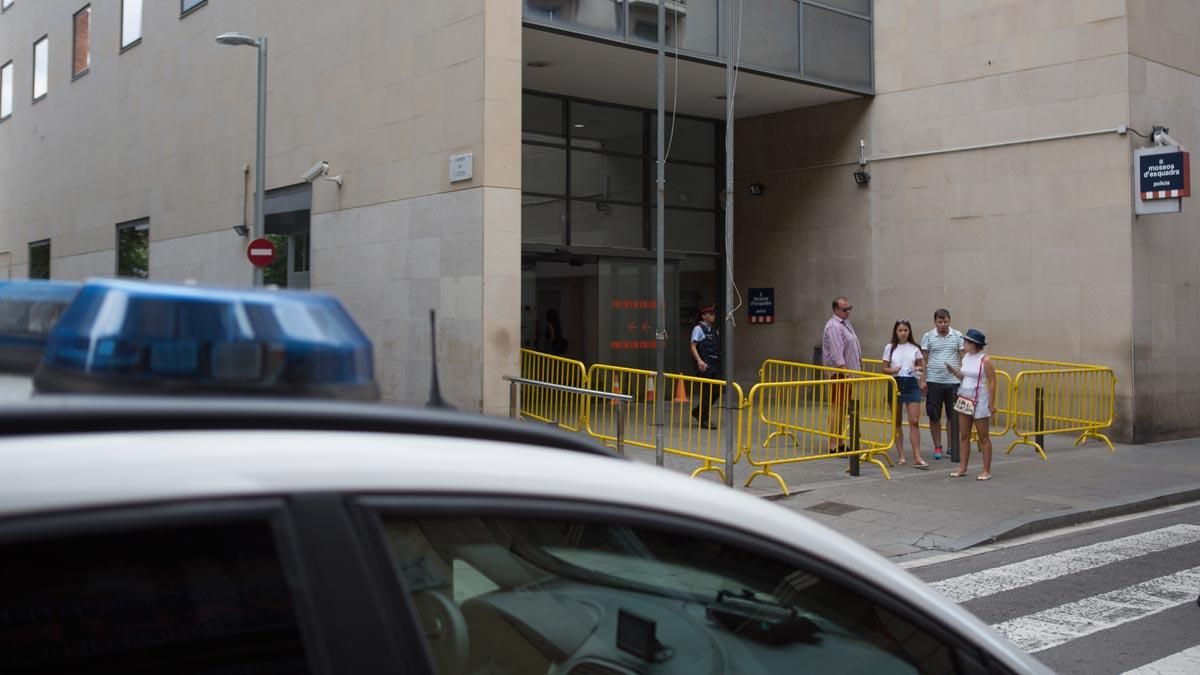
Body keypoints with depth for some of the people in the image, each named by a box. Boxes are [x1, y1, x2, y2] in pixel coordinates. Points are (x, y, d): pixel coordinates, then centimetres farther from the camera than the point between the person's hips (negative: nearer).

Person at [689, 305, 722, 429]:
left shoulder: (713, 330, 15)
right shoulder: (698, 329, -7)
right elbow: (693, 346, -14)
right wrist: (699, 361, -27)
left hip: (714, 364, 8)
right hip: (704, 365, -8)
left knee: (717, 390, 7)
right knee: (707, 391, -3)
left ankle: (698, 411, 23)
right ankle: (704, 419, 9)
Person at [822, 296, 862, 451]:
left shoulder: (845, 323, 16)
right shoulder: (834, 326, -16)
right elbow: (837, 353, -24)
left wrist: (859, 365, 26)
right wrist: (845, 372, -29)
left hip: (848, 372, 10)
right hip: (839, 373, -10)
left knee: (842, 409, 13)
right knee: (836, 408, -10)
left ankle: (839, 443, 19)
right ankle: (833, 446, -10)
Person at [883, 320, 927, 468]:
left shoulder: (915, 348, 4)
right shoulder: (890, 348, 2)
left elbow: (920, 365, 13)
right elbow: (884, 368, 3)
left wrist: (918, 369, -10)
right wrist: (892, 370, -18)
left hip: (911, 385, 0)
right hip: (896, 384, 0)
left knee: (914, 421, -8)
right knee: (897, 422, 7)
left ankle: (917, 457, -8)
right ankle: (901, 455, 15)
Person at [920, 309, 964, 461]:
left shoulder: (958, 336, 4)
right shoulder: (928, 337, 2)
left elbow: (963, 358, 7)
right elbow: (924, 360, 4)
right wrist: (923, 380, -2)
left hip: (953, 381, 0)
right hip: (933, 382, 0)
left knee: (953, 416, 5)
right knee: (934, 416, 4)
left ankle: (952, 447, 16)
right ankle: (937, 447, 15)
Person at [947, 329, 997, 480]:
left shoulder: (985, 361, -14)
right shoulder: (965, 357, 6)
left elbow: (992, 383, -13)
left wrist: (992, 404, -15)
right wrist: (955, 372, -1)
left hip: (979, 401, -7)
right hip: (965, 399, 7)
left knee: (983, 437, 2)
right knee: (964, 435, 9)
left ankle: (986, 470, 9)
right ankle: (963, 468, 16)